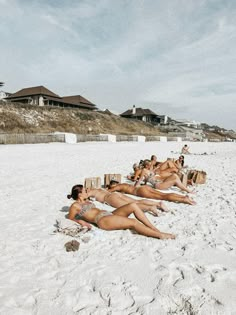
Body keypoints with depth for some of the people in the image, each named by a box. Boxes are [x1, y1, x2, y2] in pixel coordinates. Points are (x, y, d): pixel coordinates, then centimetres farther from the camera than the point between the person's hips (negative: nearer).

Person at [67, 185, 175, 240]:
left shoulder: (86, 202, 28)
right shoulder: (75, 205, 5)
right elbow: (70, 219, 3)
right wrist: (81, 222, -11)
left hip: (109, 214, 9)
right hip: (102, 220, -9)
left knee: (133, 205, -13)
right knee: (133, 222, -24)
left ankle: (155, 229, -14)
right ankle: (160, 235, -20)